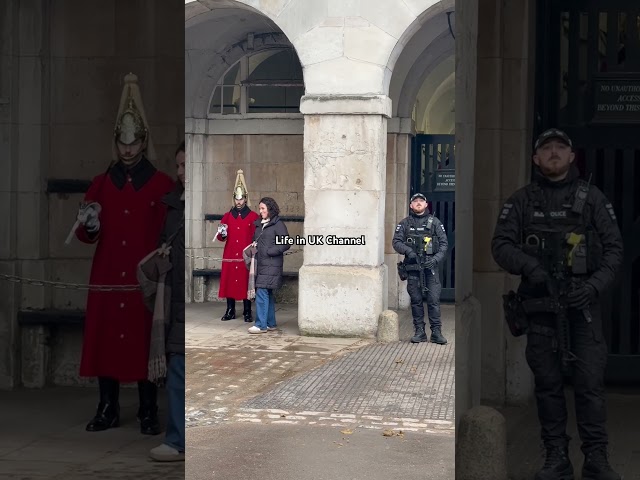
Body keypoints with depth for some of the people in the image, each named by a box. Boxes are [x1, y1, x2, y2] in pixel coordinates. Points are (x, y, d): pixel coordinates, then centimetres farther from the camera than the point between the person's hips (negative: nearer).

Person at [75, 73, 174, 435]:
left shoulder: (163, 184, 4)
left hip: (145, 279, -3)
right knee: (104, 337, 2)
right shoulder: (101, 184, 12)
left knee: (145, 340, -2)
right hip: (107, 279, 3)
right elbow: (87, 236, 12)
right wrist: (88, 226, -10)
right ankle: (108, 409, 12)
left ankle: (149, 413, 6)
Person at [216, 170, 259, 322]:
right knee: (229, 282, 2)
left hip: (246, 256, -2)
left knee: (246, 282, -1)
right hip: (230, 256, 3)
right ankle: (230, 311, 11)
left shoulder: (253, 217, 3)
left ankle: (247, 313, 6)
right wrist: (222, 234, -9)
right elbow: (221, 237, 13)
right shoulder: (227, 216, 11)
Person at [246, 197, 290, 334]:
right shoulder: (259, 224, 17)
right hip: (260, 264, 8)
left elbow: (286, 244, -12)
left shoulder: (278, 225, -7)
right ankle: (271, 323, 18)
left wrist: (268, 251, -14)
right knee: (268, 294, 12)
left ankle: (261, 325, -11)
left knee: (262, 293, -12)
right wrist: (253, 246, 6)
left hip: (271, 265, -8)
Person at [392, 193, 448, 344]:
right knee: (416, 300, 4)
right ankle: (419, 332, 11)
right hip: (413, 266, 1)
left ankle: (436, 332, -3)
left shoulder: (435, 222, 9)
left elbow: (444, 243, 6)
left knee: (434, 300, -7)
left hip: (430, 265, -1)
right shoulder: (404, 223, 11)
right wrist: (408, 251, -14)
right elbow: (396, 242, 4)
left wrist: (436, 258, -10)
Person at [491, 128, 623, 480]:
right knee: (548, 383, 5)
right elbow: (500, 245, 4)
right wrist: (527, 264, -16)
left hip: (582, 304, -1)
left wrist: (594, 285, -11)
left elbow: (614, 247, 5)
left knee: (590, 382, -7)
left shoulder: (591, 198, 7)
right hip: (539, 303, 1)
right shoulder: (521, 200, 10)